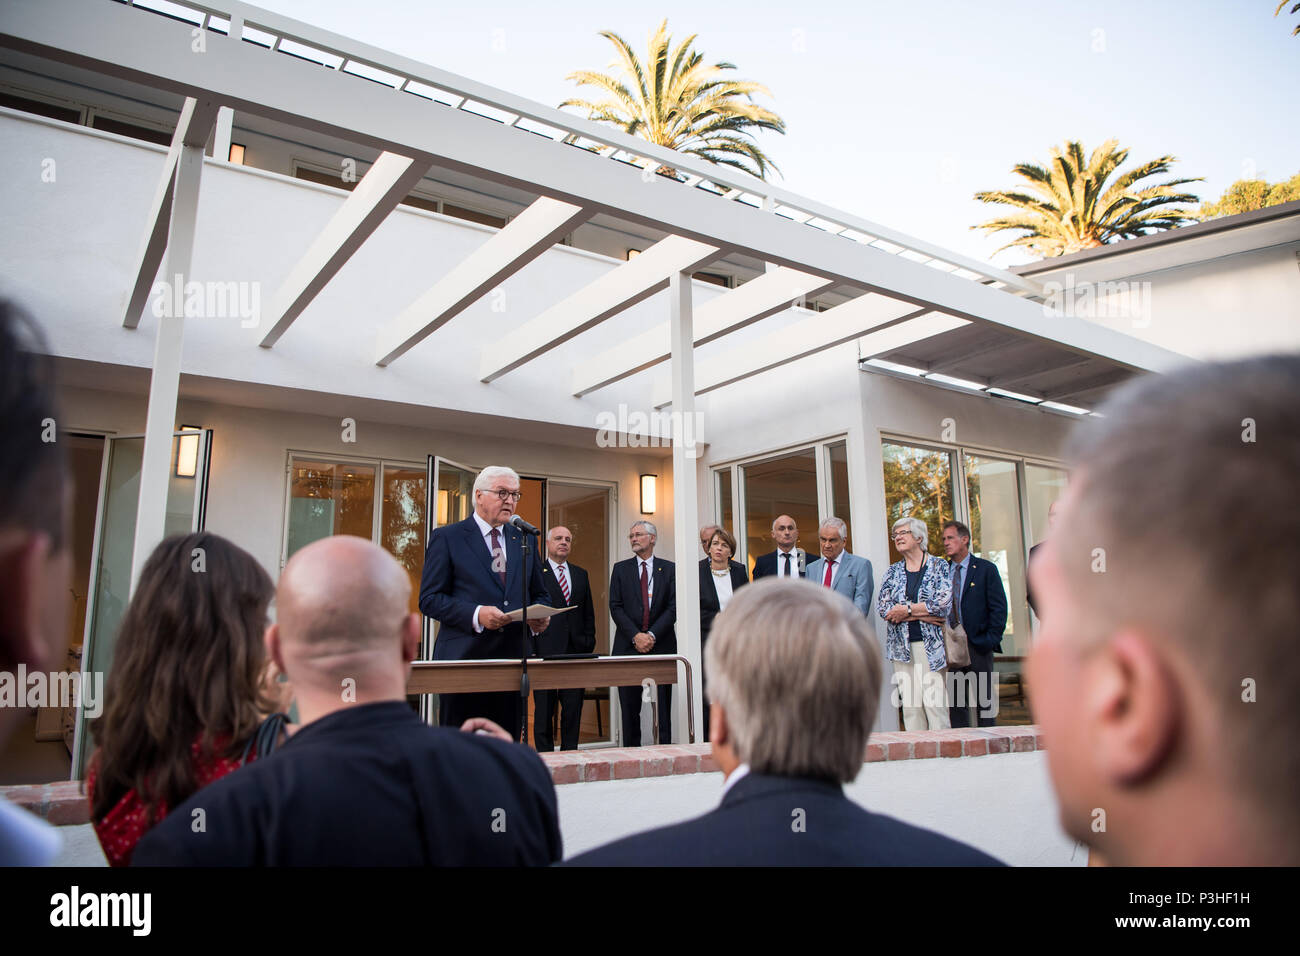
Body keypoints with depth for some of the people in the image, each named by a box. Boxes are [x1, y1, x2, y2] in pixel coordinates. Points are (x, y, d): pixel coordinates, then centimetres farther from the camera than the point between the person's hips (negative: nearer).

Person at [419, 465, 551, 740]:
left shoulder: (524, 539, 14)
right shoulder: (446, 537, 1)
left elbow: (540, 594, 20)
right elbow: (429, 598, -5)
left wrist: (539, 618, -3)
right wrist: (475, 614, -20)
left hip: (514, 657, 4)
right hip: (464, 657, -4)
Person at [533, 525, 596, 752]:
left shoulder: (580, 575, 17)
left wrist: (589, 644, 8)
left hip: (575, 651, 4)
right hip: (545, 650, -4)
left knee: (573, 709, 6)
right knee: (544, 709, 2)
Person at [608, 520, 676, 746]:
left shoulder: (669, 569, 7)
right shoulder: (620, 569, 9)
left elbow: (673, 607, -1)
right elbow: (616, 607, 1)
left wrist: (652, 635, -13)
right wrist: (635, 636, -11)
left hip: (662, 645, -1)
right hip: (628, 647, 1)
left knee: (663, 707, 2)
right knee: (630, 708, 4)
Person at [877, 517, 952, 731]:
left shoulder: (939, 566, 4)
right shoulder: (893, 571, 12)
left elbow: (945, 601, -11)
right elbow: (882, 606, 0)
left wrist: (907, 609, -9)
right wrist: (922, 615, -9)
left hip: (930, 644, -3)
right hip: (902, 645, 3)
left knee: (935, 702, -8)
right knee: (910, 704, 1)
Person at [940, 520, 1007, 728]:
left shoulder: (986, 569, 1)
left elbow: (998, 608, -2)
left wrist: (991, 640, -10)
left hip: (977, 646, -3)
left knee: (984, 701, 3)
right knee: (955, 703, 5)